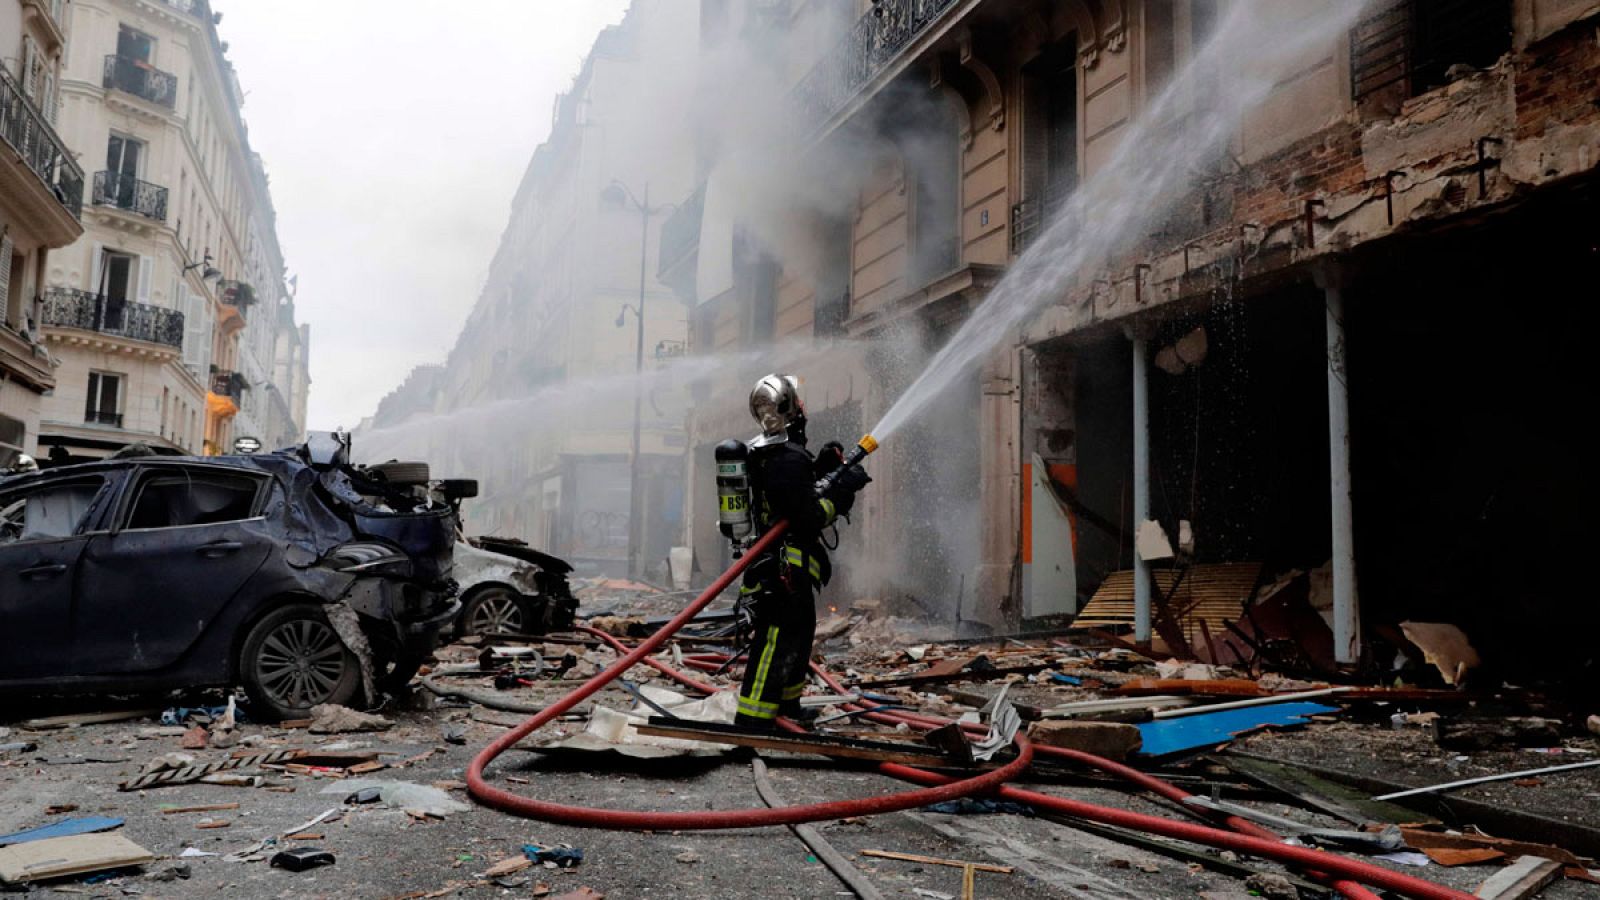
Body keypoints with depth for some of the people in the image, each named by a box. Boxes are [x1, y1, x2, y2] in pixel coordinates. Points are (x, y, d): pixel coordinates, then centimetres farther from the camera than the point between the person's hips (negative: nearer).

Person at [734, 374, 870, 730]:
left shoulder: (765, 453, 12)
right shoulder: (788, 458, -21)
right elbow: (812, 516, -23)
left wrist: (823, 467, 11)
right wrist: (845, 488, -14)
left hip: (772, 563, 11)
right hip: (786, 567, -11)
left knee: (800, 630, 23)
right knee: (778, 641, -8)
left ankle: (786, 703, 38)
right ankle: (751, 719, -7)